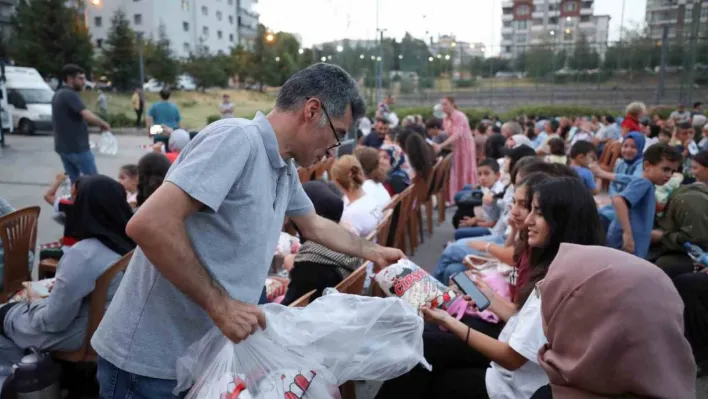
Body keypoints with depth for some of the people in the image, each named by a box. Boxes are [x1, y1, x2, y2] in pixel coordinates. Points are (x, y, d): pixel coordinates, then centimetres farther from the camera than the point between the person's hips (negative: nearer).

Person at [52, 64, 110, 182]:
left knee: (74, 181, 12)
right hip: (77, 147, -9)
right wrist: (103, 124, -12)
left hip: (63, 147, 9)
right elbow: (89, 116, -29)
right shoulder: (70, 95, -17)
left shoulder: (58, 95, 15)